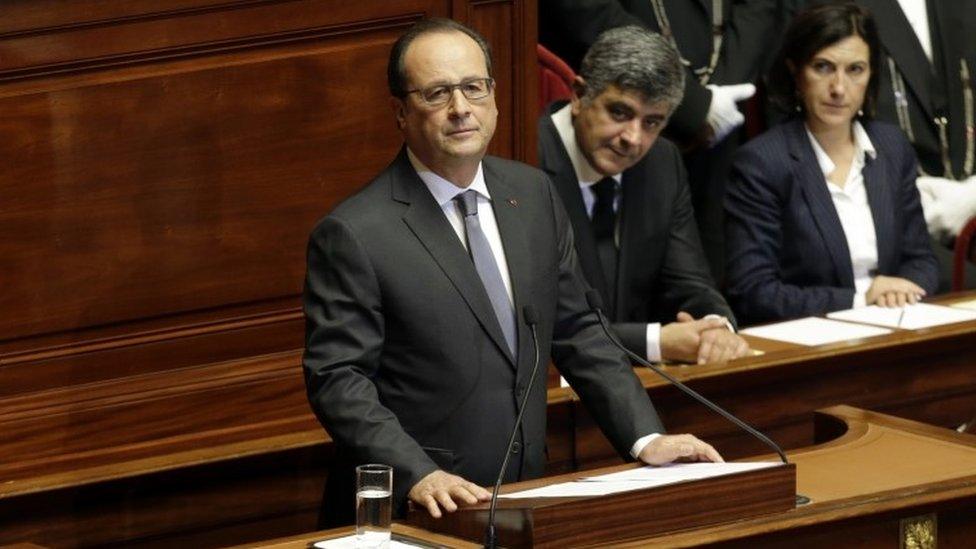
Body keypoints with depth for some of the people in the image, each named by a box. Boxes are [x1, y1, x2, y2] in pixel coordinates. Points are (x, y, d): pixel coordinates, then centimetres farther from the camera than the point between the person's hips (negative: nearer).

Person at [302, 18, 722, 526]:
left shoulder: (533, 193, 10)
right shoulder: (353, 235, -9)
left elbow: (575, 332, 15)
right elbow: (337, 379, -11)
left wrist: (646, 438, 4)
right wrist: (417, 475, -24)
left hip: (524, 498, 5)